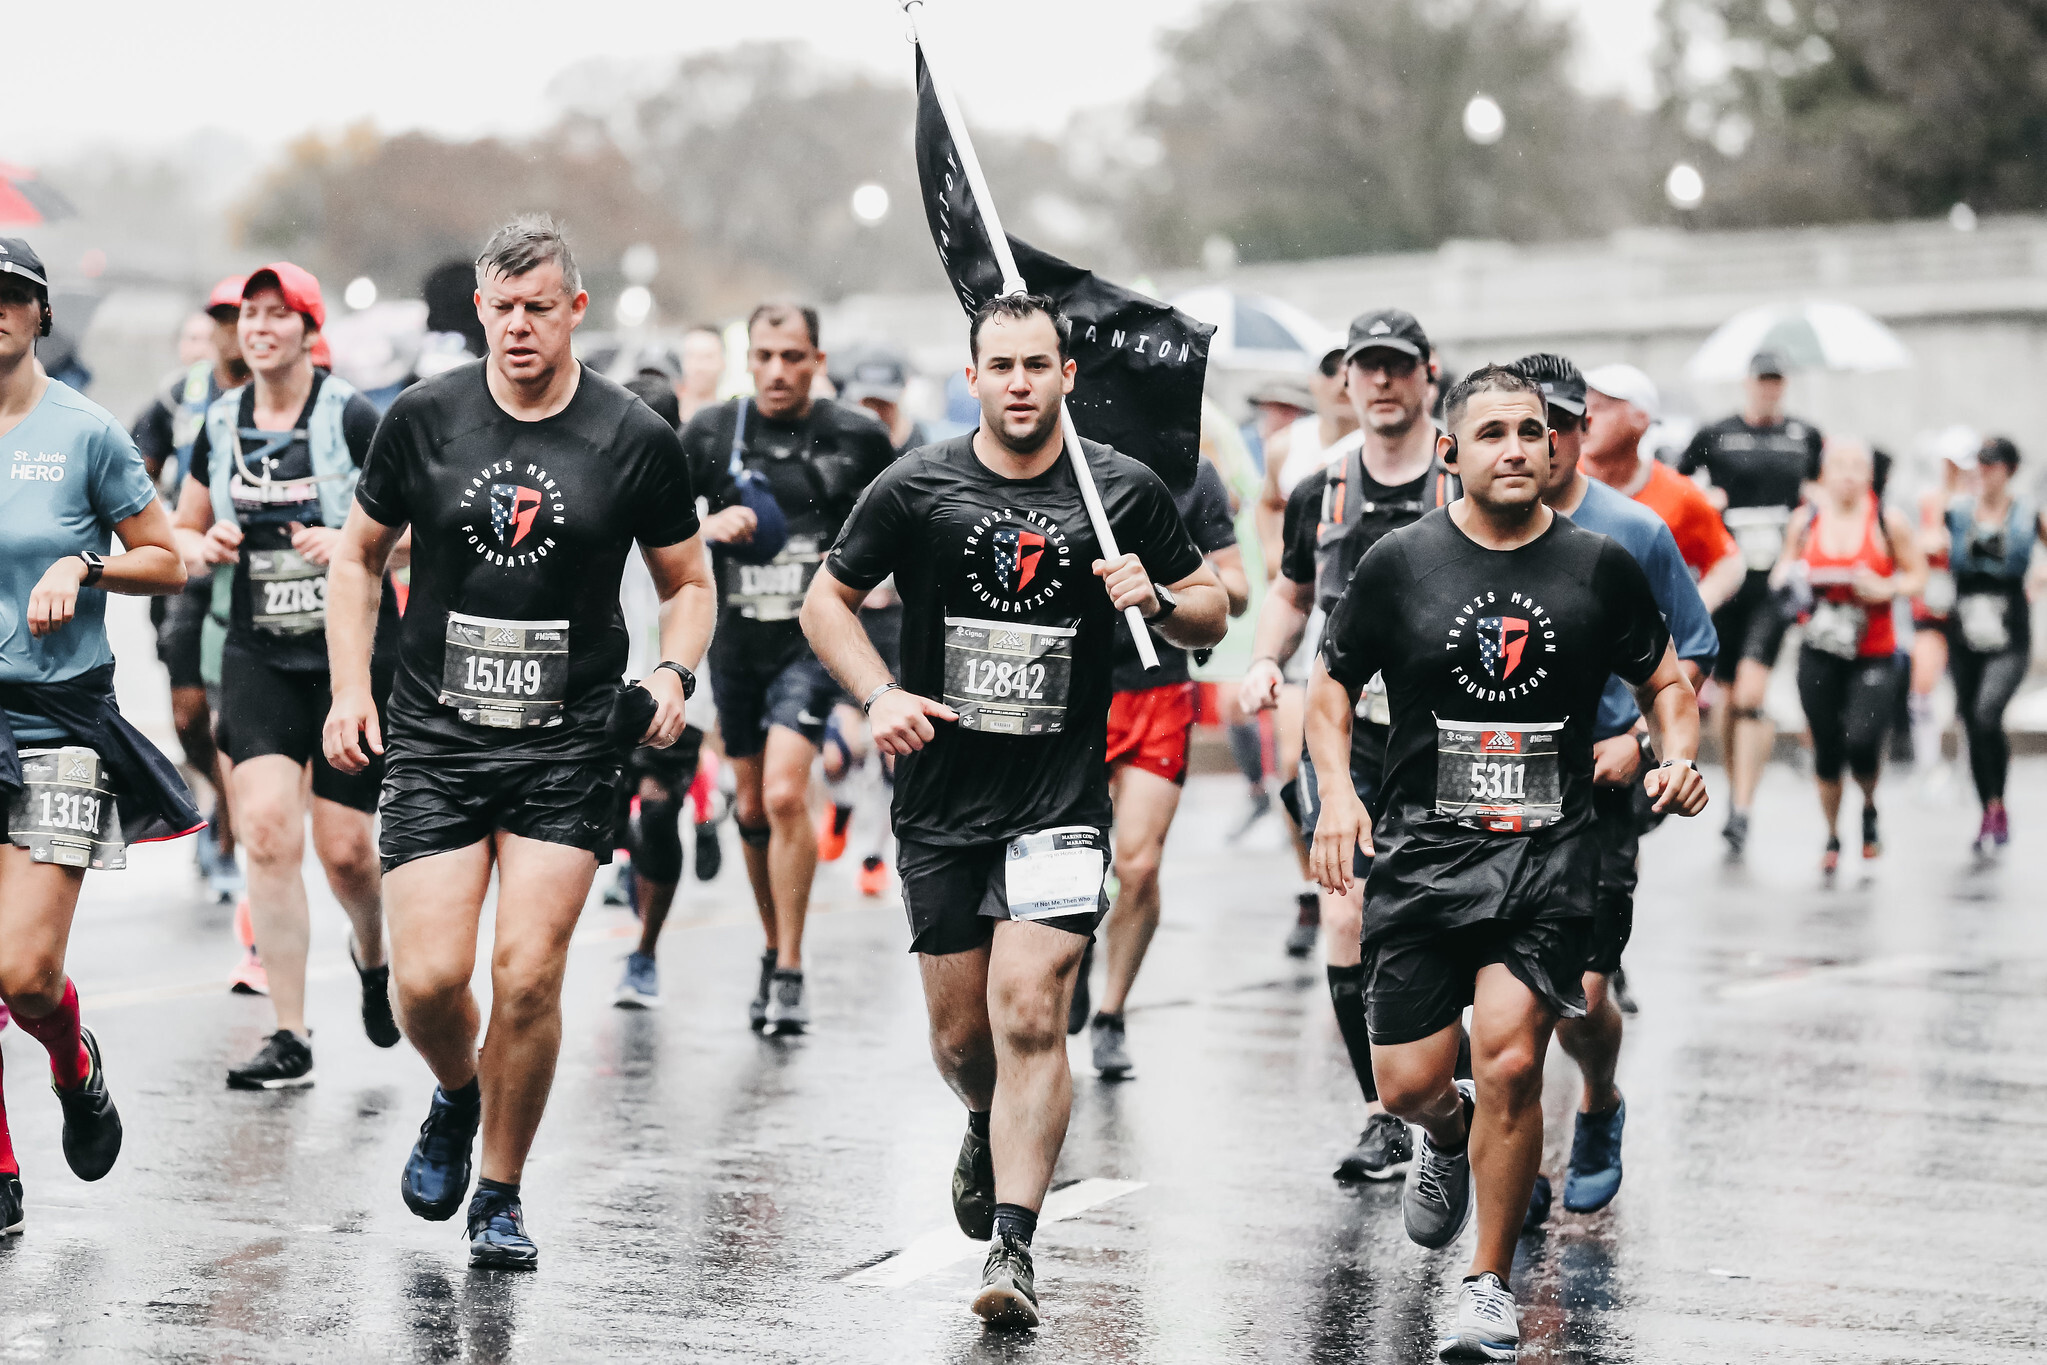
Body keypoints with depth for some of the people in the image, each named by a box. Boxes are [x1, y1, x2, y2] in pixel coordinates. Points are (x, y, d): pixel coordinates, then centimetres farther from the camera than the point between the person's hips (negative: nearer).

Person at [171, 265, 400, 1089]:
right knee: (268, 830, -12)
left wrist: (351, 542, -22)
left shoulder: (352, 418, -7)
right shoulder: (220, 425, 6)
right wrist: (201, 547, -3)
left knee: (345, 849, 1)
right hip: (259, 658, 3)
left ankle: (371, 951, 37)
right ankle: (290, 1038, -7)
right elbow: (181, 531, 19)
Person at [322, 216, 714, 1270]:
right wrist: (350, 688, 4)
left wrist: (672, 675, -7)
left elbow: (688, 581, 11)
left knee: (529, 976, -8)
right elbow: (358, 556, 14)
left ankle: (500, 1194, 12)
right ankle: (456, 1096, 27)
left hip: (567, 746, -1)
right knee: (428, 979, -8)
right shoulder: (423, 419, 1)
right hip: (433, 738, 1)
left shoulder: (635, 439, -1)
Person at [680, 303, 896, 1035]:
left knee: (786, 794, -19)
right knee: (752, 808, 13)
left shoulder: (857, 437, -4)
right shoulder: (710, 432, 0)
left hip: (812, 639, -3)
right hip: (736, 638, 3)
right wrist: (705, 527, -16)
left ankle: (790, 975, -13)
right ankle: (775, 950, 32)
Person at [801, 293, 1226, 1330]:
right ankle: (988, 1132, 45)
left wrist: (1156, 599, -13)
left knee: (1030, 1017, -15)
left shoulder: (1125, 491, 1)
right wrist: (879, 695, -9)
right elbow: (826, 600, 8)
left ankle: (1013, 1248, -12)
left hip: (1059, 800, -2)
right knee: (962, 1036, 10)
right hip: (941, 803, 2)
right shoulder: (916, 488, 0)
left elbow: (1209, 614, 10)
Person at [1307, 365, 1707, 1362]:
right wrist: (1336, 790, -3)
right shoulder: (1400, 563, 3)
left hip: (1548, 850, -1)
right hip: (1420, 850, 1)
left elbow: (1666, 683, 17)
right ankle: (1449, 1135, 41)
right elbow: (1331, 681, 13)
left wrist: (1677, 757, -4)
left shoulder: (1600, 567, 5)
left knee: (1509, 1057, -17)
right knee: (1408, 1085, -1)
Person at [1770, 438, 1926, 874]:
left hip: (1875, 655, -2)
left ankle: (1870, 810, 15)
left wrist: (1886, 589, -14)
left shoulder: (1889, 522, -4)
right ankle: (1832, 838, 26)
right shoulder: (1807, 519, 3)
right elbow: (1785, 568, 16)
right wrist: (1789, 581, -6)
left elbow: (1917, 575, 4)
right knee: (1826, 750, 5)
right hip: (1820, 654, 2)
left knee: (1861, 741, -18)